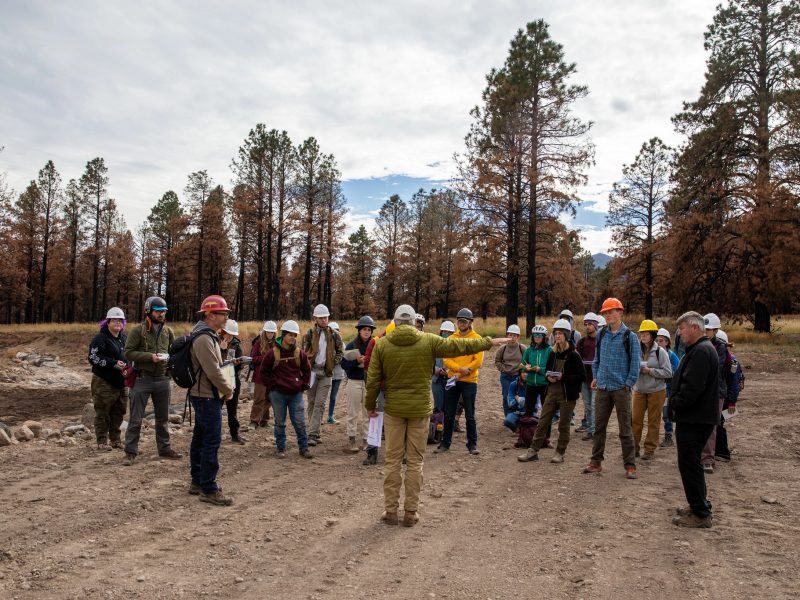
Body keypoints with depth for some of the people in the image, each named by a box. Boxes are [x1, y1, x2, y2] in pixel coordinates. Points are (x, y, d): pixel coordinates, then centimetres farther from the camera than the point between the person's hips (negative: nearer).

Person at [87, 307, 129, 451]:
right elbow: (93, 358, -16)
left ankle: (115, 439, 22)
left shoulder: (124, 338, 15)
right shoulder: (100, 338, -9)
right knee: (102, 413, -2)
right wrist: (113, 363, -21)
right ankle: (102, 441, 5)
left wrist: (128, 367, 6)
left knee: (118, 412, 12)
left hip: (121, 382, 7)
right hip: (104, 382, -7)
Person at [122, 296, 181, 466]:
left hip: (162, 379, 5)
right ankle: (130, 452, 10)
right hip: (142, 379, -4)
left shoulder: (168, 331, 6)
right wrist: (150, 357, -21)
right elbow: (128, 352, -12)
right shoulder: (138, 330, -7)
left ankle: (164, 448, 26)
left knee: (163, 418, 14)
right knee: (136, 418, 1)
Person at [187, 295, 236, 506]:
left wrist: (226, 387, 10)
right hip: (207, 397, -11)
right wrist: (228, 390, -10)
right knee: (212, 441, -8)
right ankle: (208, 489, -3)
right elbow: (213, 372, -23)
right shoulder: (204, 338, -20)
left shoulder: (208, 335, 14)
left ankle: (197, 482, 27)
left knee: (200, 439, 16)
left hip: (202, 396, 11)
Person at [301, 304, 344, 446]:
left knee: (319, 404, -6)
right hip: (312, 371, 0)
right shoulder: (309, 334, 1)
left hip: (326, 373, 0)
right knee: (311, 403, 7)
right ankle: (315, 433, 17)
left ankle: (313, 434, -6)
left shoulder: (333, 334, 5)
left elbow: (340, 351, 15)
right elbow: (303, 353, 2)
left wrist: (335, 362, 1)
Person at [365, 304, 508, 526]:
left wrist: (370, 405, 12)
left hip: (393, 409, 1)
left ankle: (390, 511, 14)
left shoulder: (382, 344, -3)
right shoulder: (428, 341, -5)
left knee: (393, 460, 9)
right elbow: (458, 346, 2)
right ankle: (410, 512, 14)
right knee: (415, 461, 8)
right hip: (420, 409, -1)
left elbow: (373, 379, -2)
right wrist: (488, 342, 14)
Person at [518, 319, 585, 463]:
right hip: (552, 393, 5)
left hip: (567, 395, -5)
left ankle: (560, 453, 19)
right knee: (542, 422, 5)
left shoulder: (573, 355, -8)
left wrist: (563, 377, -20)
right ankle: (533, 451, 9)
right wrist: (548, 377, -3)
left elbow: (582, 376, -11)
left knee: (563, 425, 6)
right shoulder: (552, 354, 9)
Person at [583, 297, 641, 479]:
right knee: (599, 425, 9)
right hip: (602, 387, 4)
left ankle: (630, 465, 11)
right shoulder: (601, 334, 8)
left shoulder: (629, 336, -5)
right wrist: (596, 377, 9)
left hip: (621, 388, -4)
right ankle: (596, 461, 18)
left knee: (625, 428, 2)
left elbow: (635, 362, -6)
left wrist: (628, 384, -9)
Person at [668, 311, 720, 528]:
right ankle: (699, 506, 30)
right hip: (698, 416, 11)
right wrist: (676, 402, 10)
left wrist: (676, 404, -12)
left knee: (689, 464, -3)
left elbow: (692, 387, -26)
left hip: (694, 420, -11)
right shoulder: (703, 348, 16)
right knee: (691, 463, 19)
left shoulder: (700, 351, -19)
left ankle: (700, 514, 5)